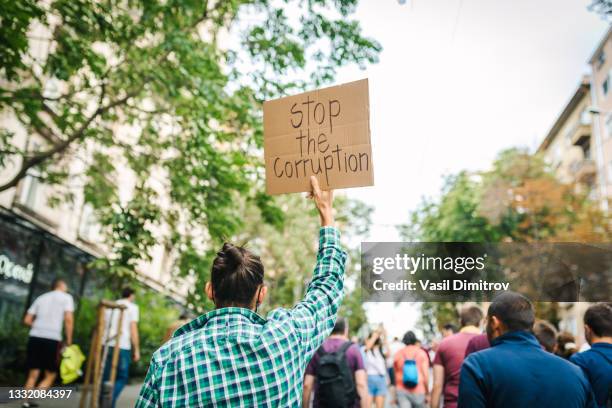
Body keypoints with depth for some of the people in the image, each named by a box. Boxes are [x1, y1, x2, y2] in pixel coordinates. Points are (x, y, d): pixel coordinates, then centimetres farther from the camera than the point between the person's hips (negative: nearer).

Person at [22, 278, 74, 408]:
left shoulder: (41, 298, 19)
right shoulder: (66, 297, 6)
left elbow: (27, 320, 16)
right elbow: (68, 319, -6)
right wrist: (69, 341, -1)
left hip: (34, 337, 5)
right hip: (52, 339, -5)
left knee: (33, 374, 14)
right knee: (50, 375, 7)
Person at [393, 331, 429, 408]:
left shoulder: (398, 354, 6)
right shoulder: (421, 353, -1)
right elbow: (425, 374, -6)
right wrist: (427, 393, 3)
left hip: (402, 390, 1)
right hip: (418, 391, -1)